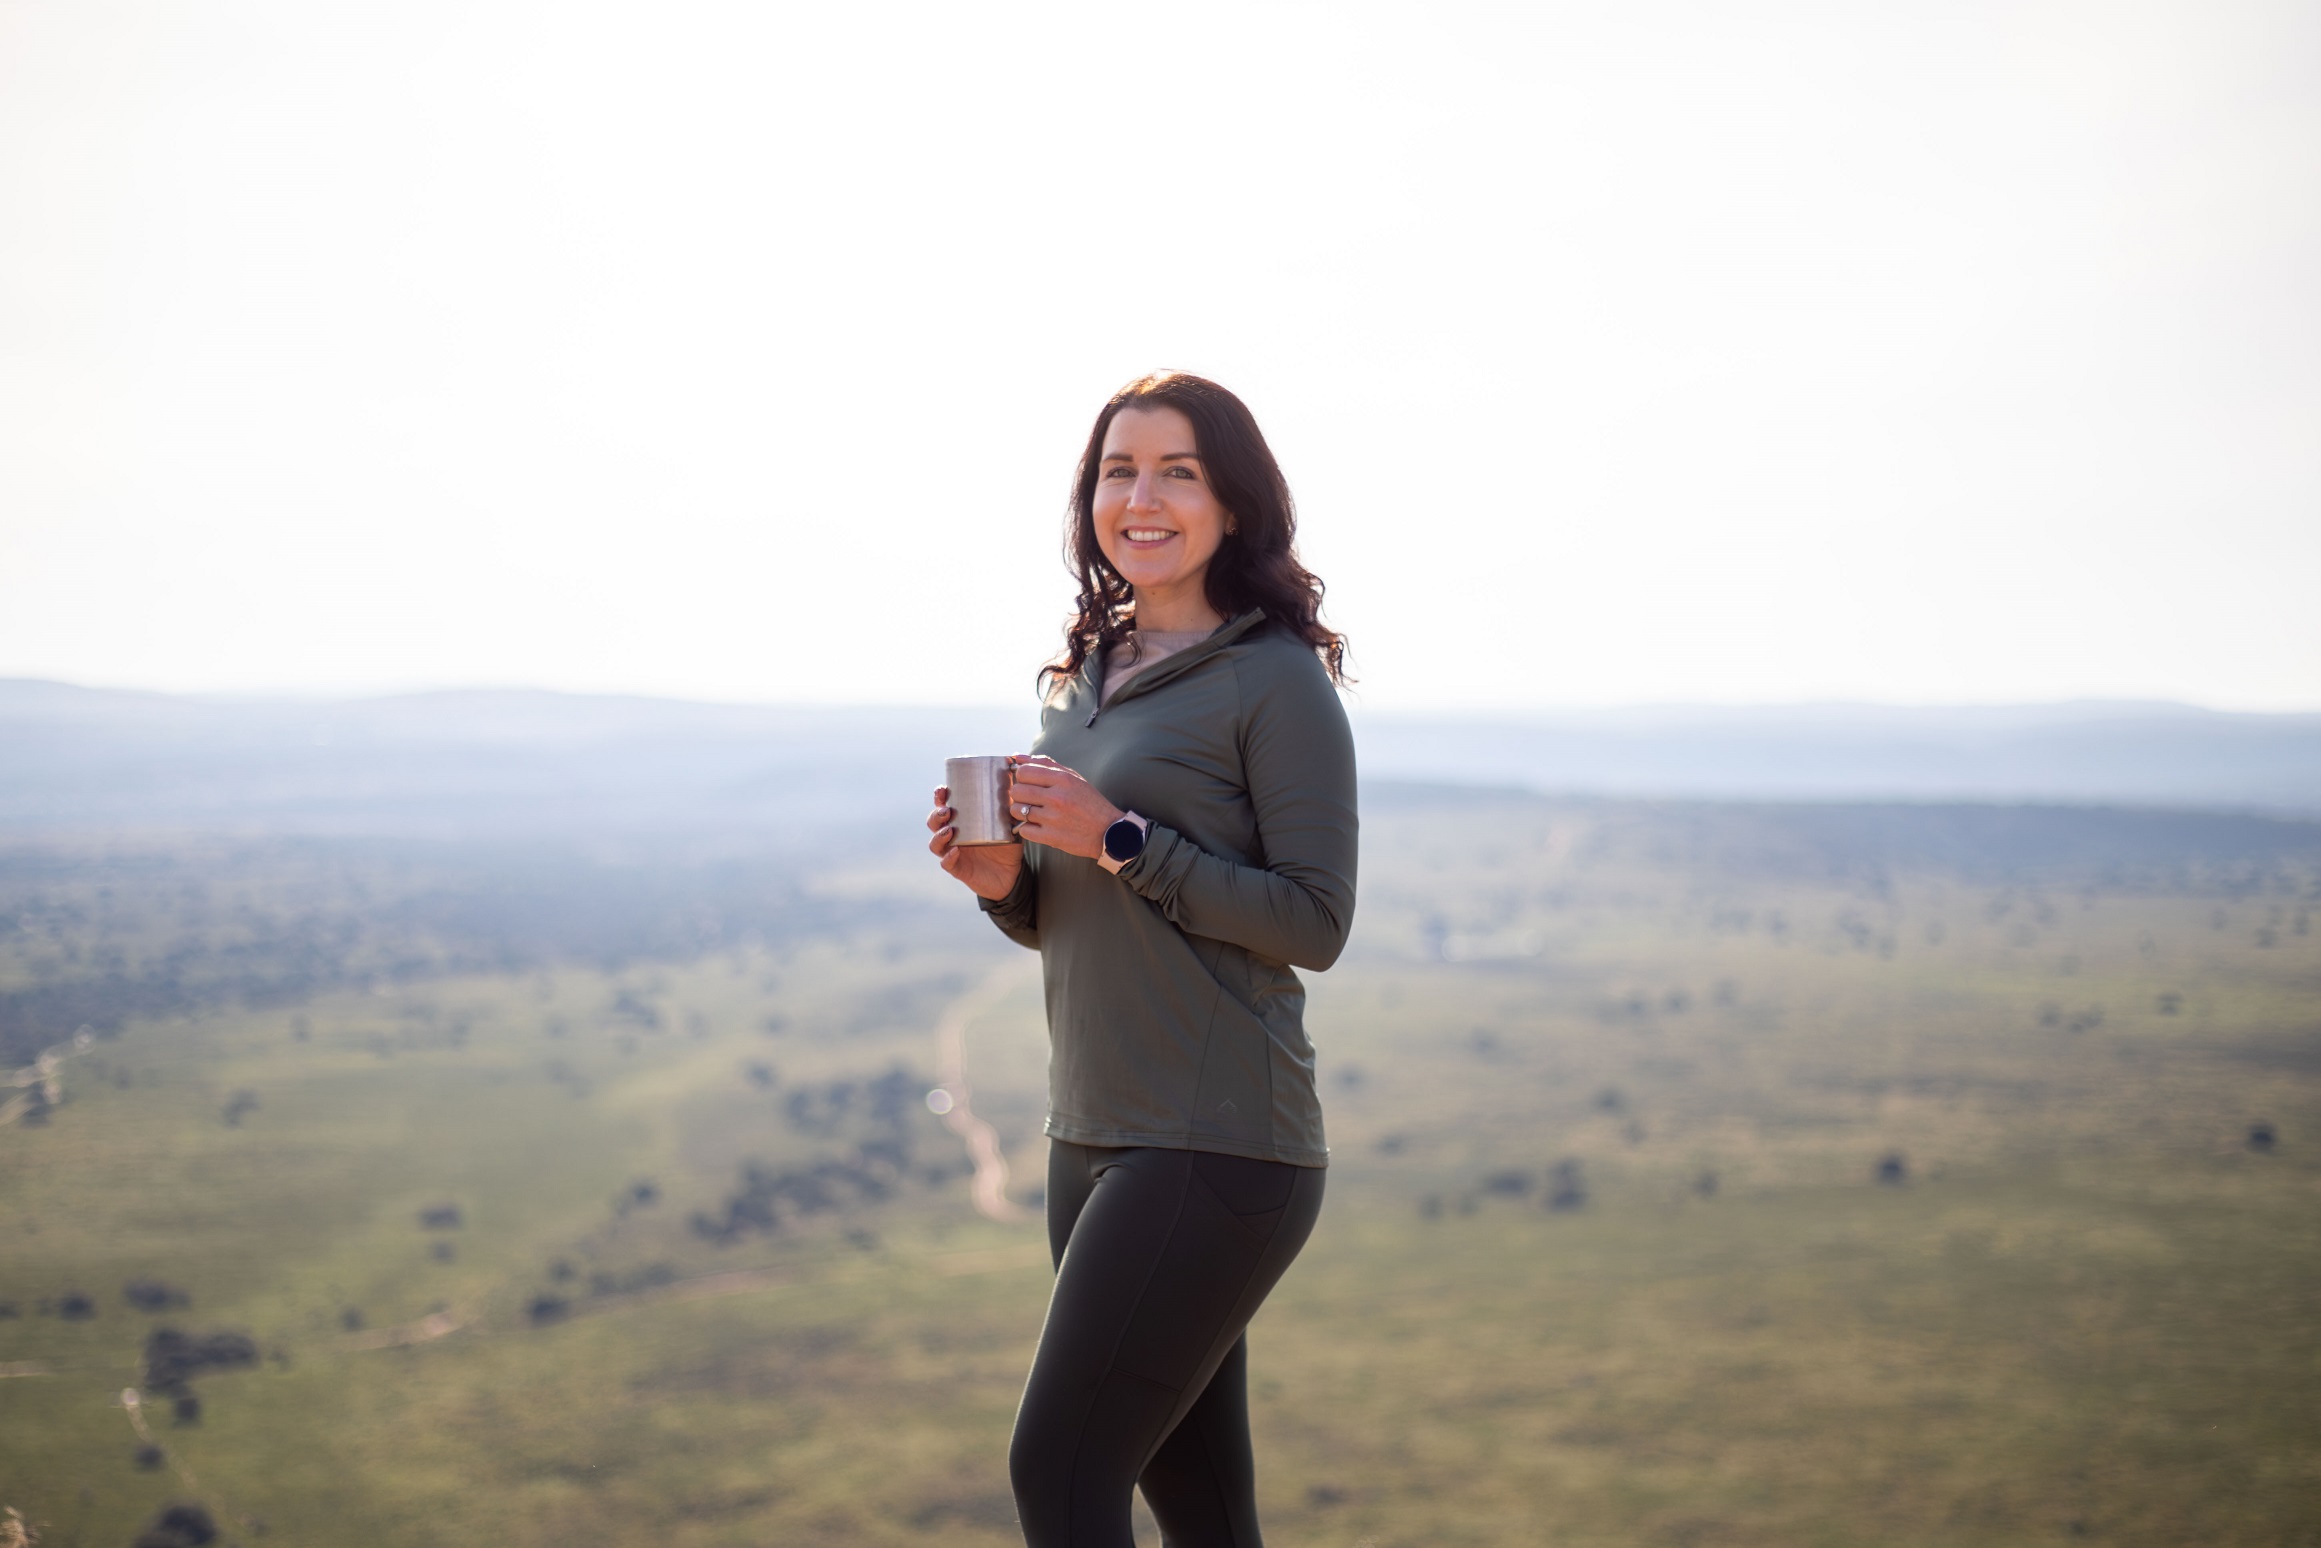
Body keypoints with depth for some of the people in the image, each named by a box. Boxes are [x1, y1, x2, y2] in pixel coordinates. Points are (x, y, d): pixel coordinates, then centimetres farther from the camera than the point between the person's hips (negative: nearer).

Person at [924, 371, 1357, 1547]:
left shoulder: (1277, 680, -8)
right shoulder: (1085, 676, 14)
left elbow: (1315, 924, -13)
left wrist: (1122, 839, -18)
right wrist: (1002, 879, -2)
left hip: (1216, 1145, -7)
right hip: (1093, 1136, 8)